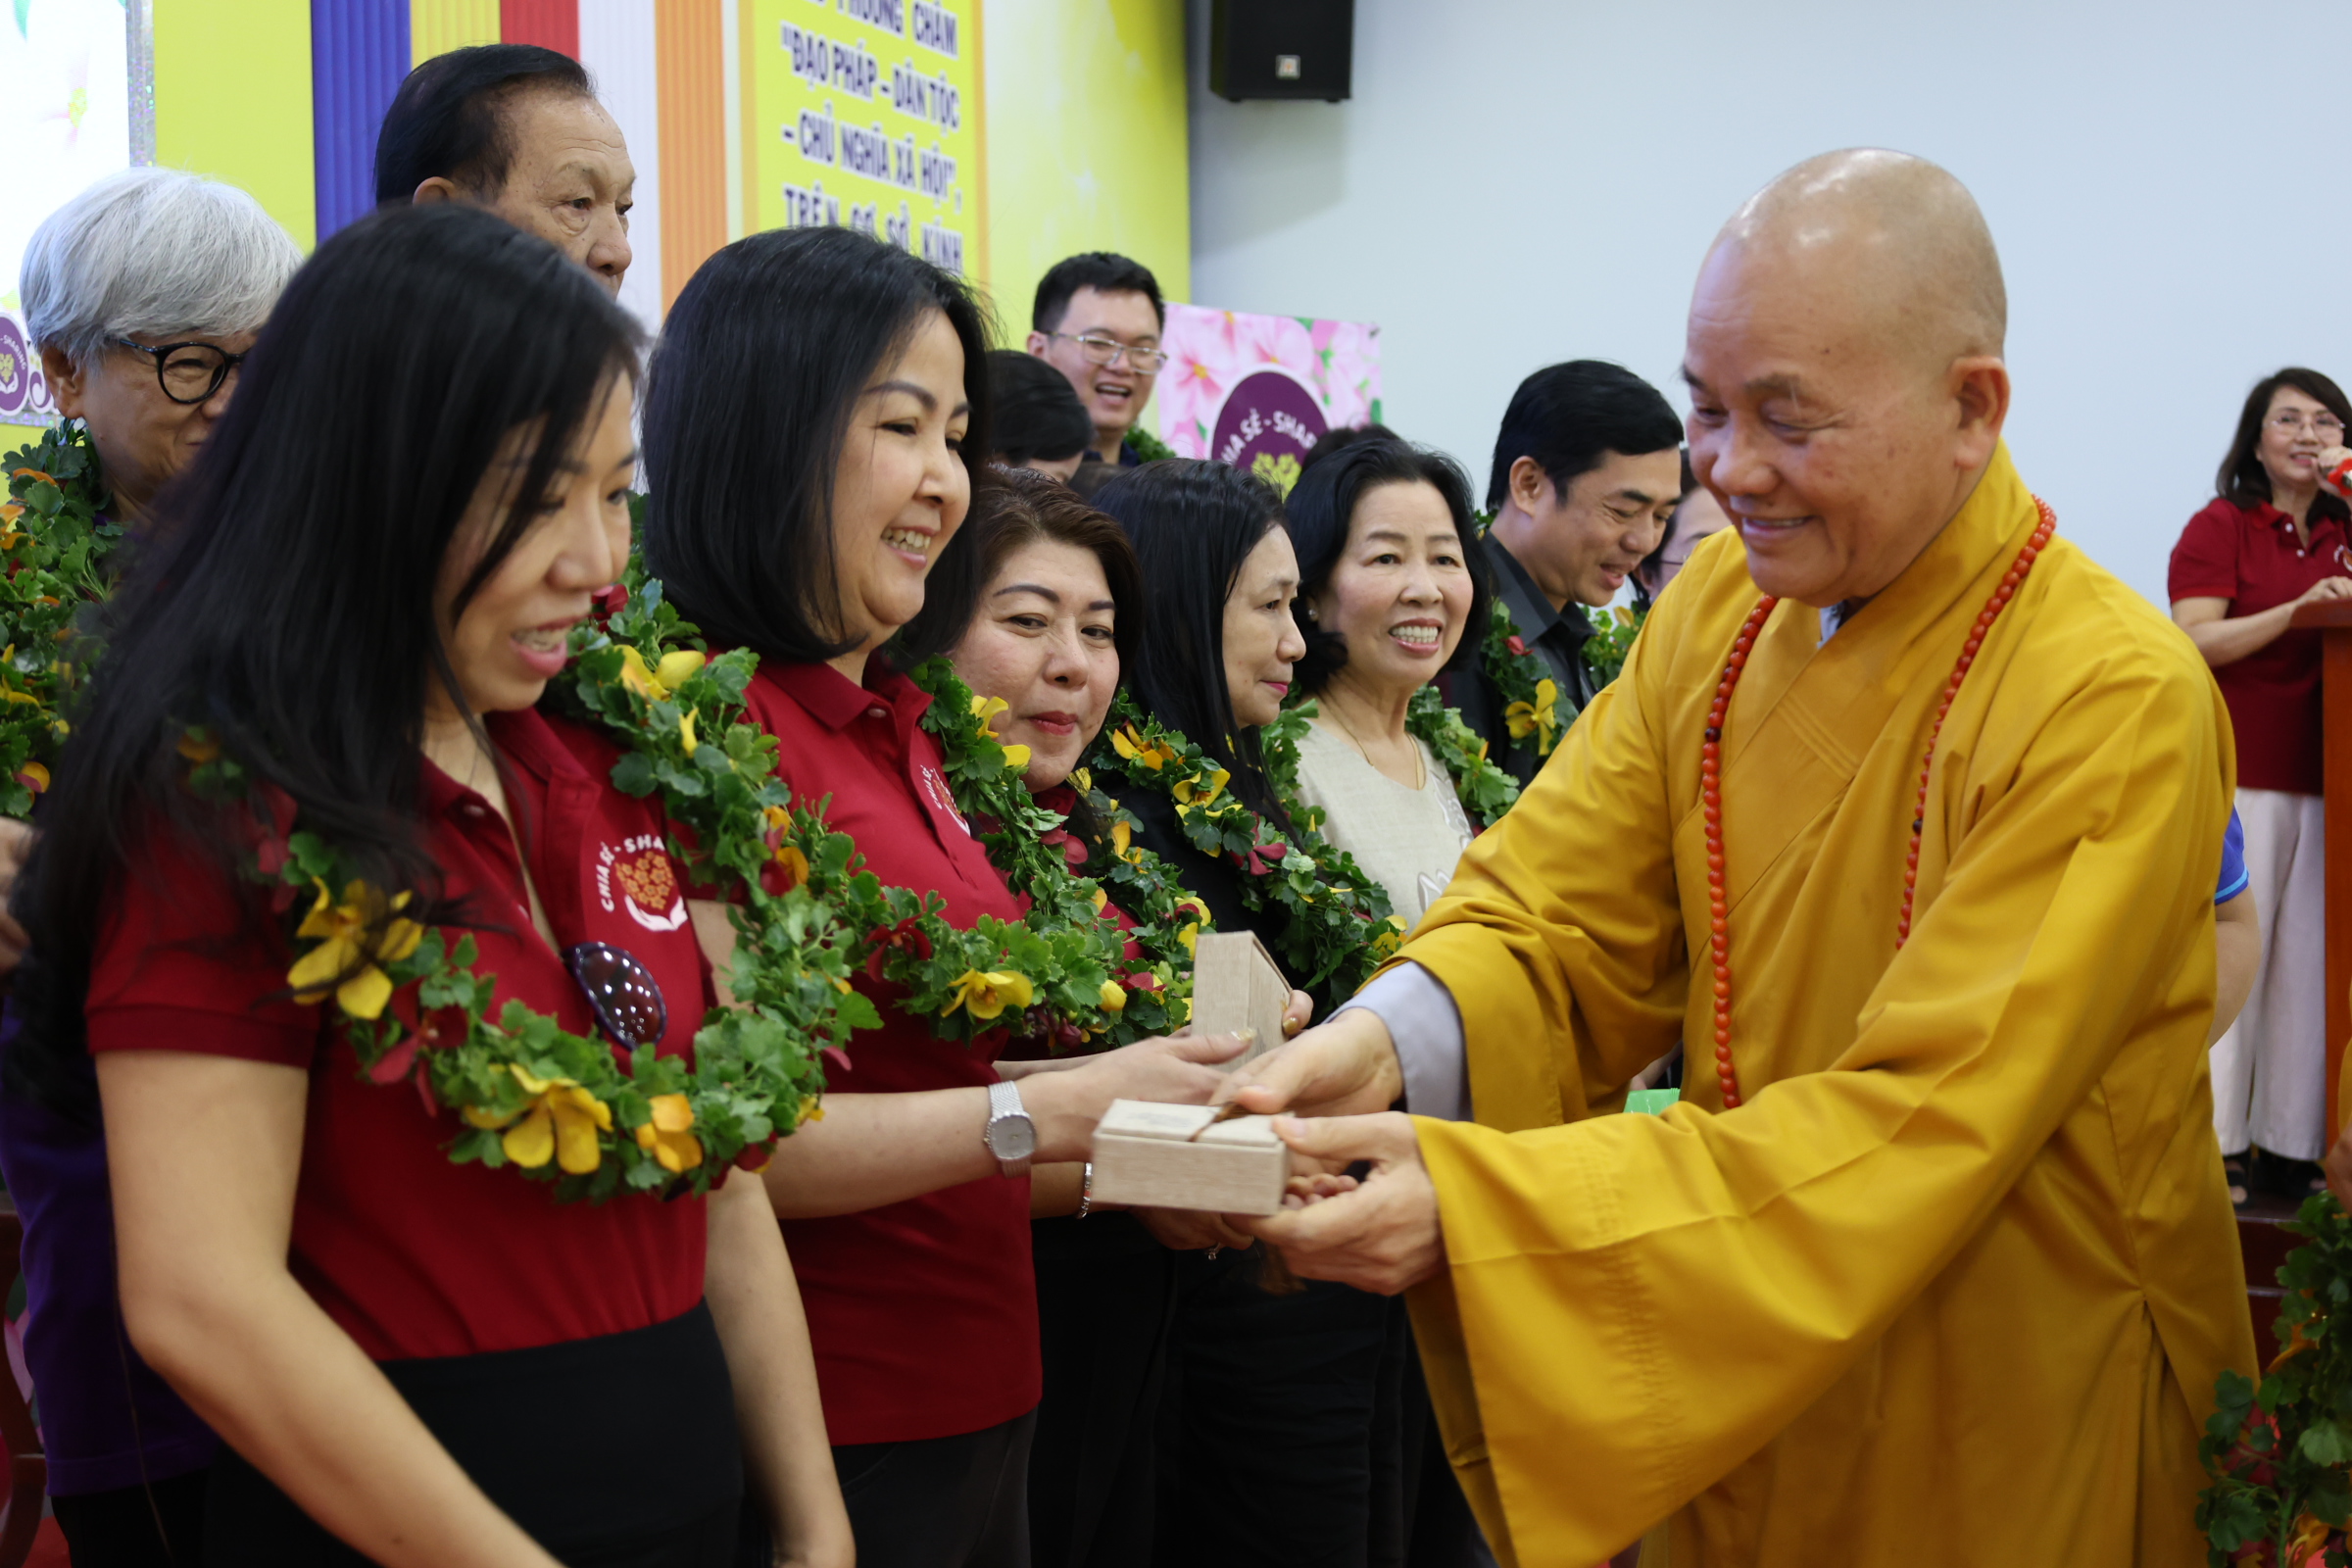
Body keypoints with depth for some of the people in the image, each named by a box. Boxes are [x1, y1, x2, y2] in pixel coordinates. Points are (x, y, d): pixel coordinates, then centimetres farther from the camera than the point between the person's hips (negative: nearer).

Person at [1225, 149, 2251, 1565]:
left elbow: (1915, 1132, -29)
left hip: (2005, 1453, -5)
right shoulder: (1722, 605, -3)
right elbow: (1557, 917, -8)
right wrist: (1386, 1041, -30)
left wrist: (1474, 1203, -36)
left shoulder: (2115, 702, -24)